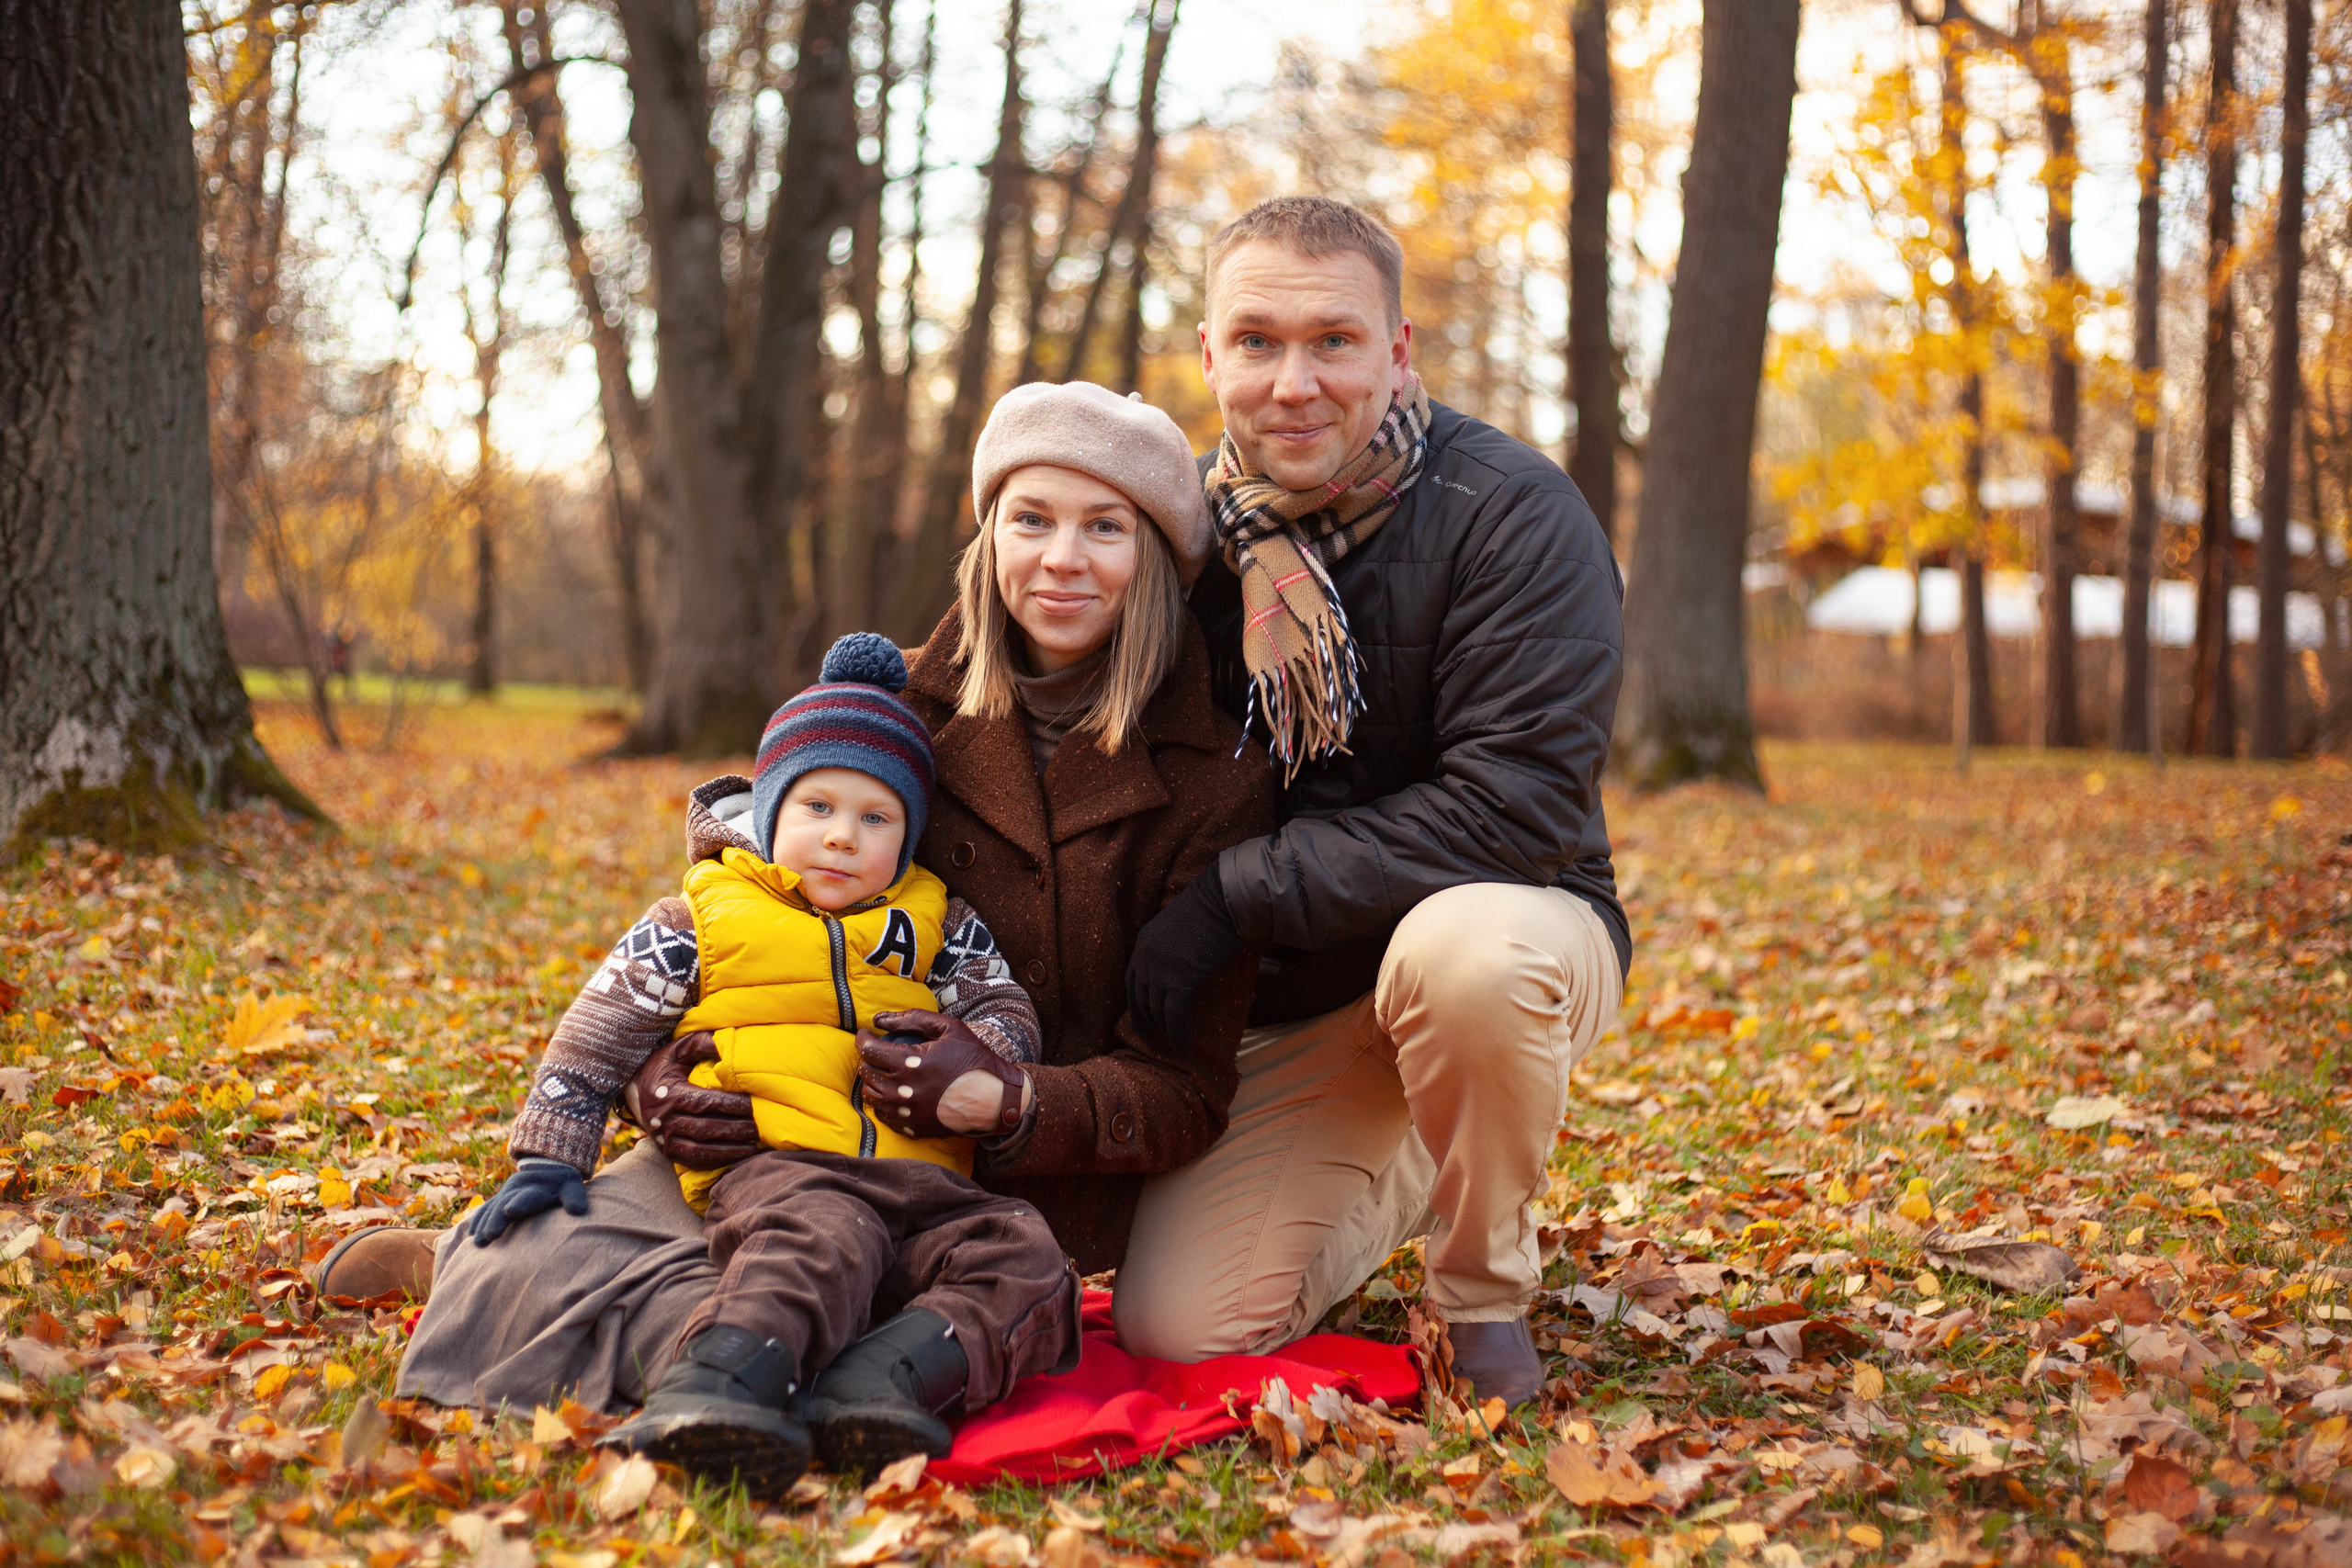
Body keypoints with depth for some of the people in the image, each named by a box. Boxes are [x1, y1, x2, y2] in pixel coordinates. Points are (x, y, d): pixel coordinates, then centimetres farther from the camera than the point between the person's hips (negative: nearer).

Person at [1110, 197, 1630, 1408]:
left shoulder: (1510, 513, -17)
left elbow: (1517, 804, -26)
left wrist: (1236, 894, -24)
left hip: (1499, 927, -4)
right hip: (1283, 1010, 4)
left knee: (1464, 945, -40)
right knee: (1178, 1330, -10)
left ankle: (1484, 1295, -10)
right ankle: (1390, 1183, 24)